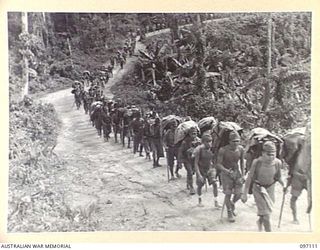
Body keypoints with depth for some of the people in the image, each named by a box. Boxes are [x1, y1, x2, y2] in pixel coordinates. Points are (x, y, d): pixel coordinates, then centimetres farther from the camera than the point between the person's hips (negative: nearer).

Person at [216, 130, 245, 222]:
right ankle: (229, 213, 18)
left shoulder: (241, 149, -10)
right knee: (228, 194, -3)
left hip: (237, 172, 3)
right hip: (226, 173, -3)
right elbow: (218, 164, -17)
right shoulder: (223, 150, -22)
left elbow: (242, 161, 6)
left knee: (239, 193, -1)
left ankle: (232, 204, 33)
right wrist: (228, 172, -31)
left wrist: (242, 174, 4)